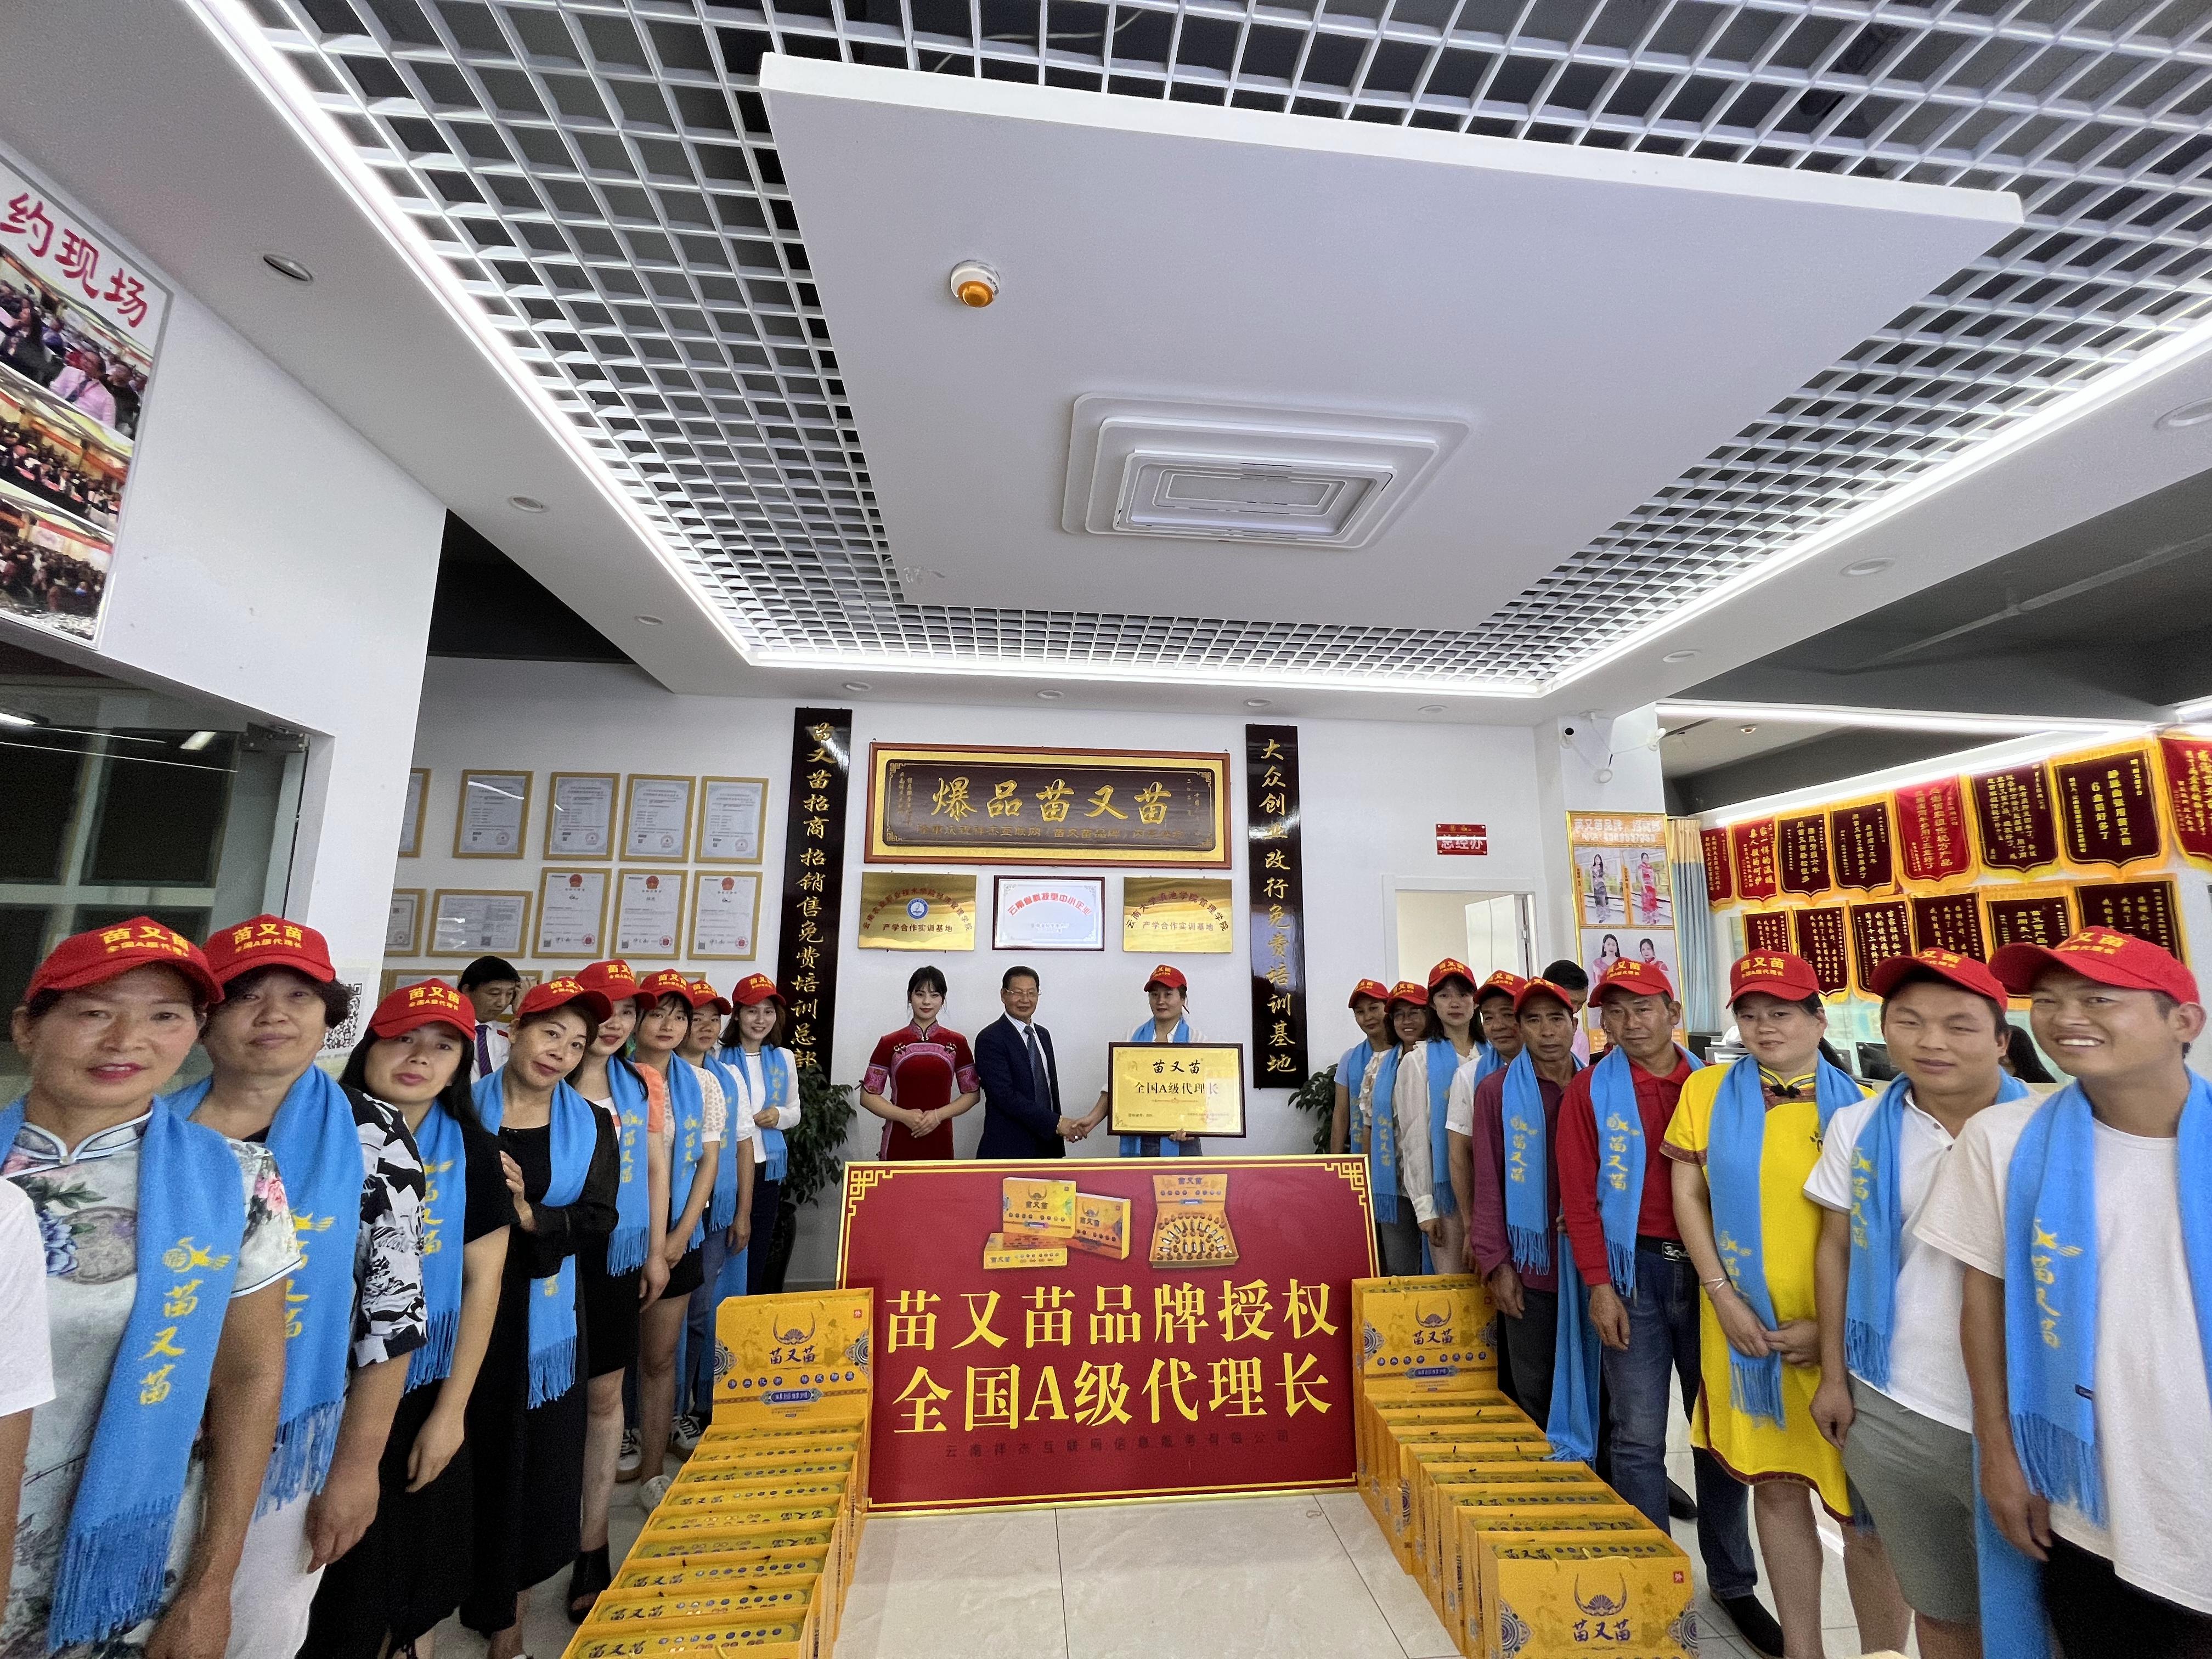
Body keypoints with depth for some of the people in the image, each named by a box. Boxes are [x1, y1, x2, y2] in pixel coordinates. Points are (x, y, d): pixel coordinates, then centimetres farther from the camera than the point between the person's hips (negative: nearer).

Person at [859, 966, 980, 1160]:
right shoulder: (889, 1043, 1)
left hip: (940, 1144, 1)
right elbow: (868, 1096, 2)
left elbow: (972, 1093, 7)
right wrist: (905, 1116, -12)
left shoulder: (957, 1043, 3)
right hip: (898, 1144, -1)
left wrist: (938, 1115, -9)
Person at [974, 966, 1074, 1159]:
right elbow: (1005, 1096, -21)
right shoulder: (990, 1039, -13)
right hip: (1009, 1148, -6)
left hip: (1048, 1144, 6)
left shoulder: (1043, 1035, 12)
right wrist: (1056, 1122, -22)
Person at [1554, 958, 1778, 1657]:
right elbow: (1579, 1195, -5)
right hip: (1634, 1270, -2)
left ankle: (1733, 1582, 31)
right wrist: (1599, 1286, -9)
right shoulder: (1591, 1090, -3)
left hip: (1708, 1267, 3)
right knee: (1639, 1435, 3)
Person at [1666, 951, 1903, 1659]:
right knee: (1775, 1488, 13)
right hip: (1746, 1325, 1)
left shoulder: (1857, 1105, -3)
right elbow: (1688, 1195, 2)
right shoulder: (1707, 1090, 0)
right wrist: (1724, 1296, -5)